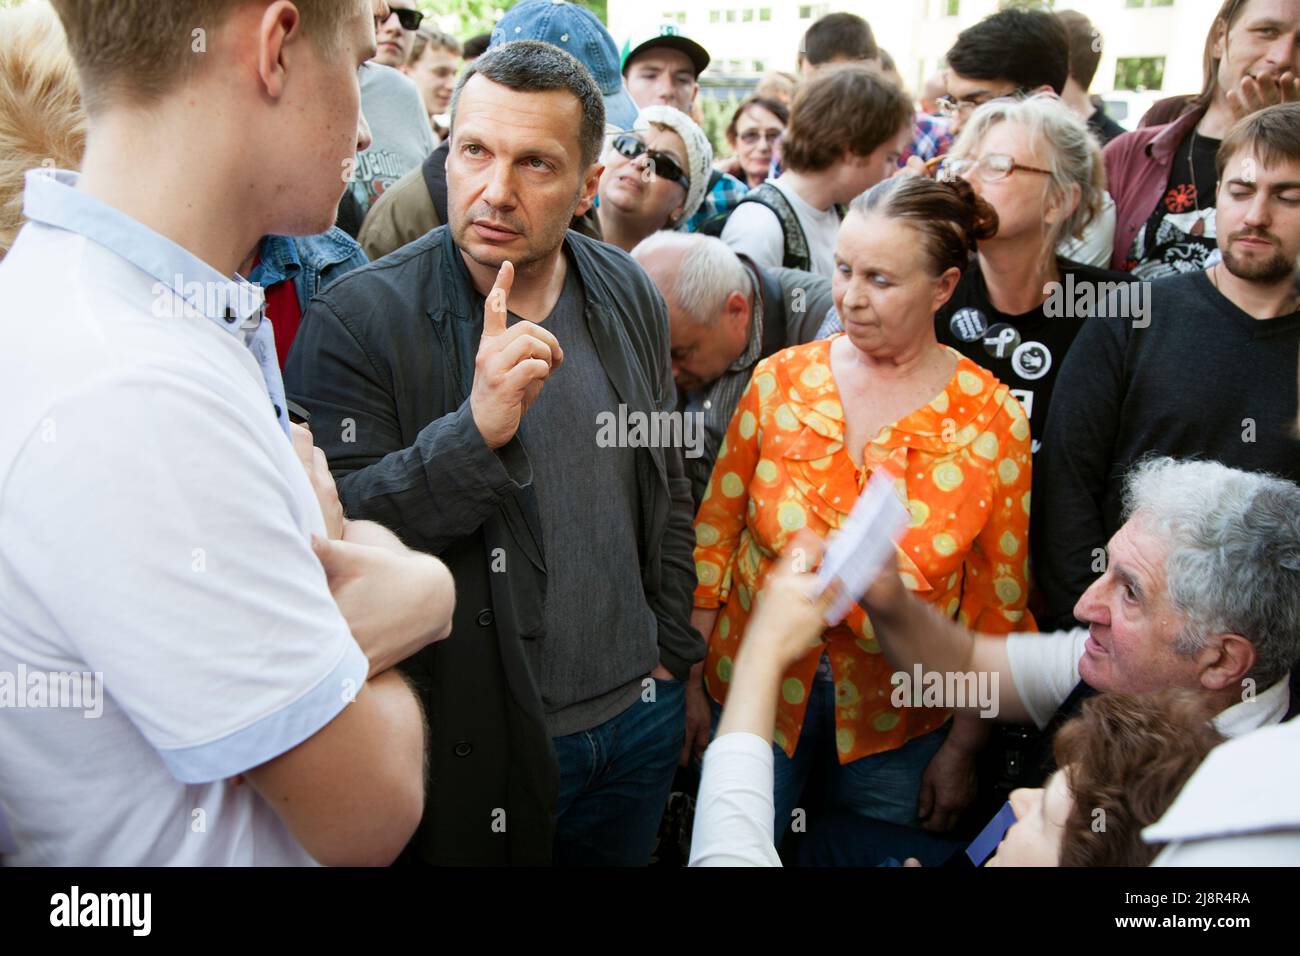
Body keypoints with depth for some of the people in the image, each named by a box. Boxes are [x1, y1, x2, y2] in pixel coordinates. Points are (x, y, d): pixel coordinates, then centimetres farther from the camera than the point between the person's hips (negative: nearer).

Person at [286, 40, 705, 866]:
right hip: (476, 745, -4)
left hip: (640, 718, 5)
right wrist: (476, 428, -34)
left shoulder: (630, 297, 1)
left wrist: (674, 660, 11)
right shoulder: (355, 322, -16)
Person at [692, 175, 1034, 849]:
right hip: (758, 690, 1)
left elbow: (999, 600, -4)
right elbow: (717, 527, 0)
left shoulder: (992, 418, -10)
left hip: (897, 715, -1)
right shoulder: (782, 378, -7)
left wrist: (961, 749, -1)